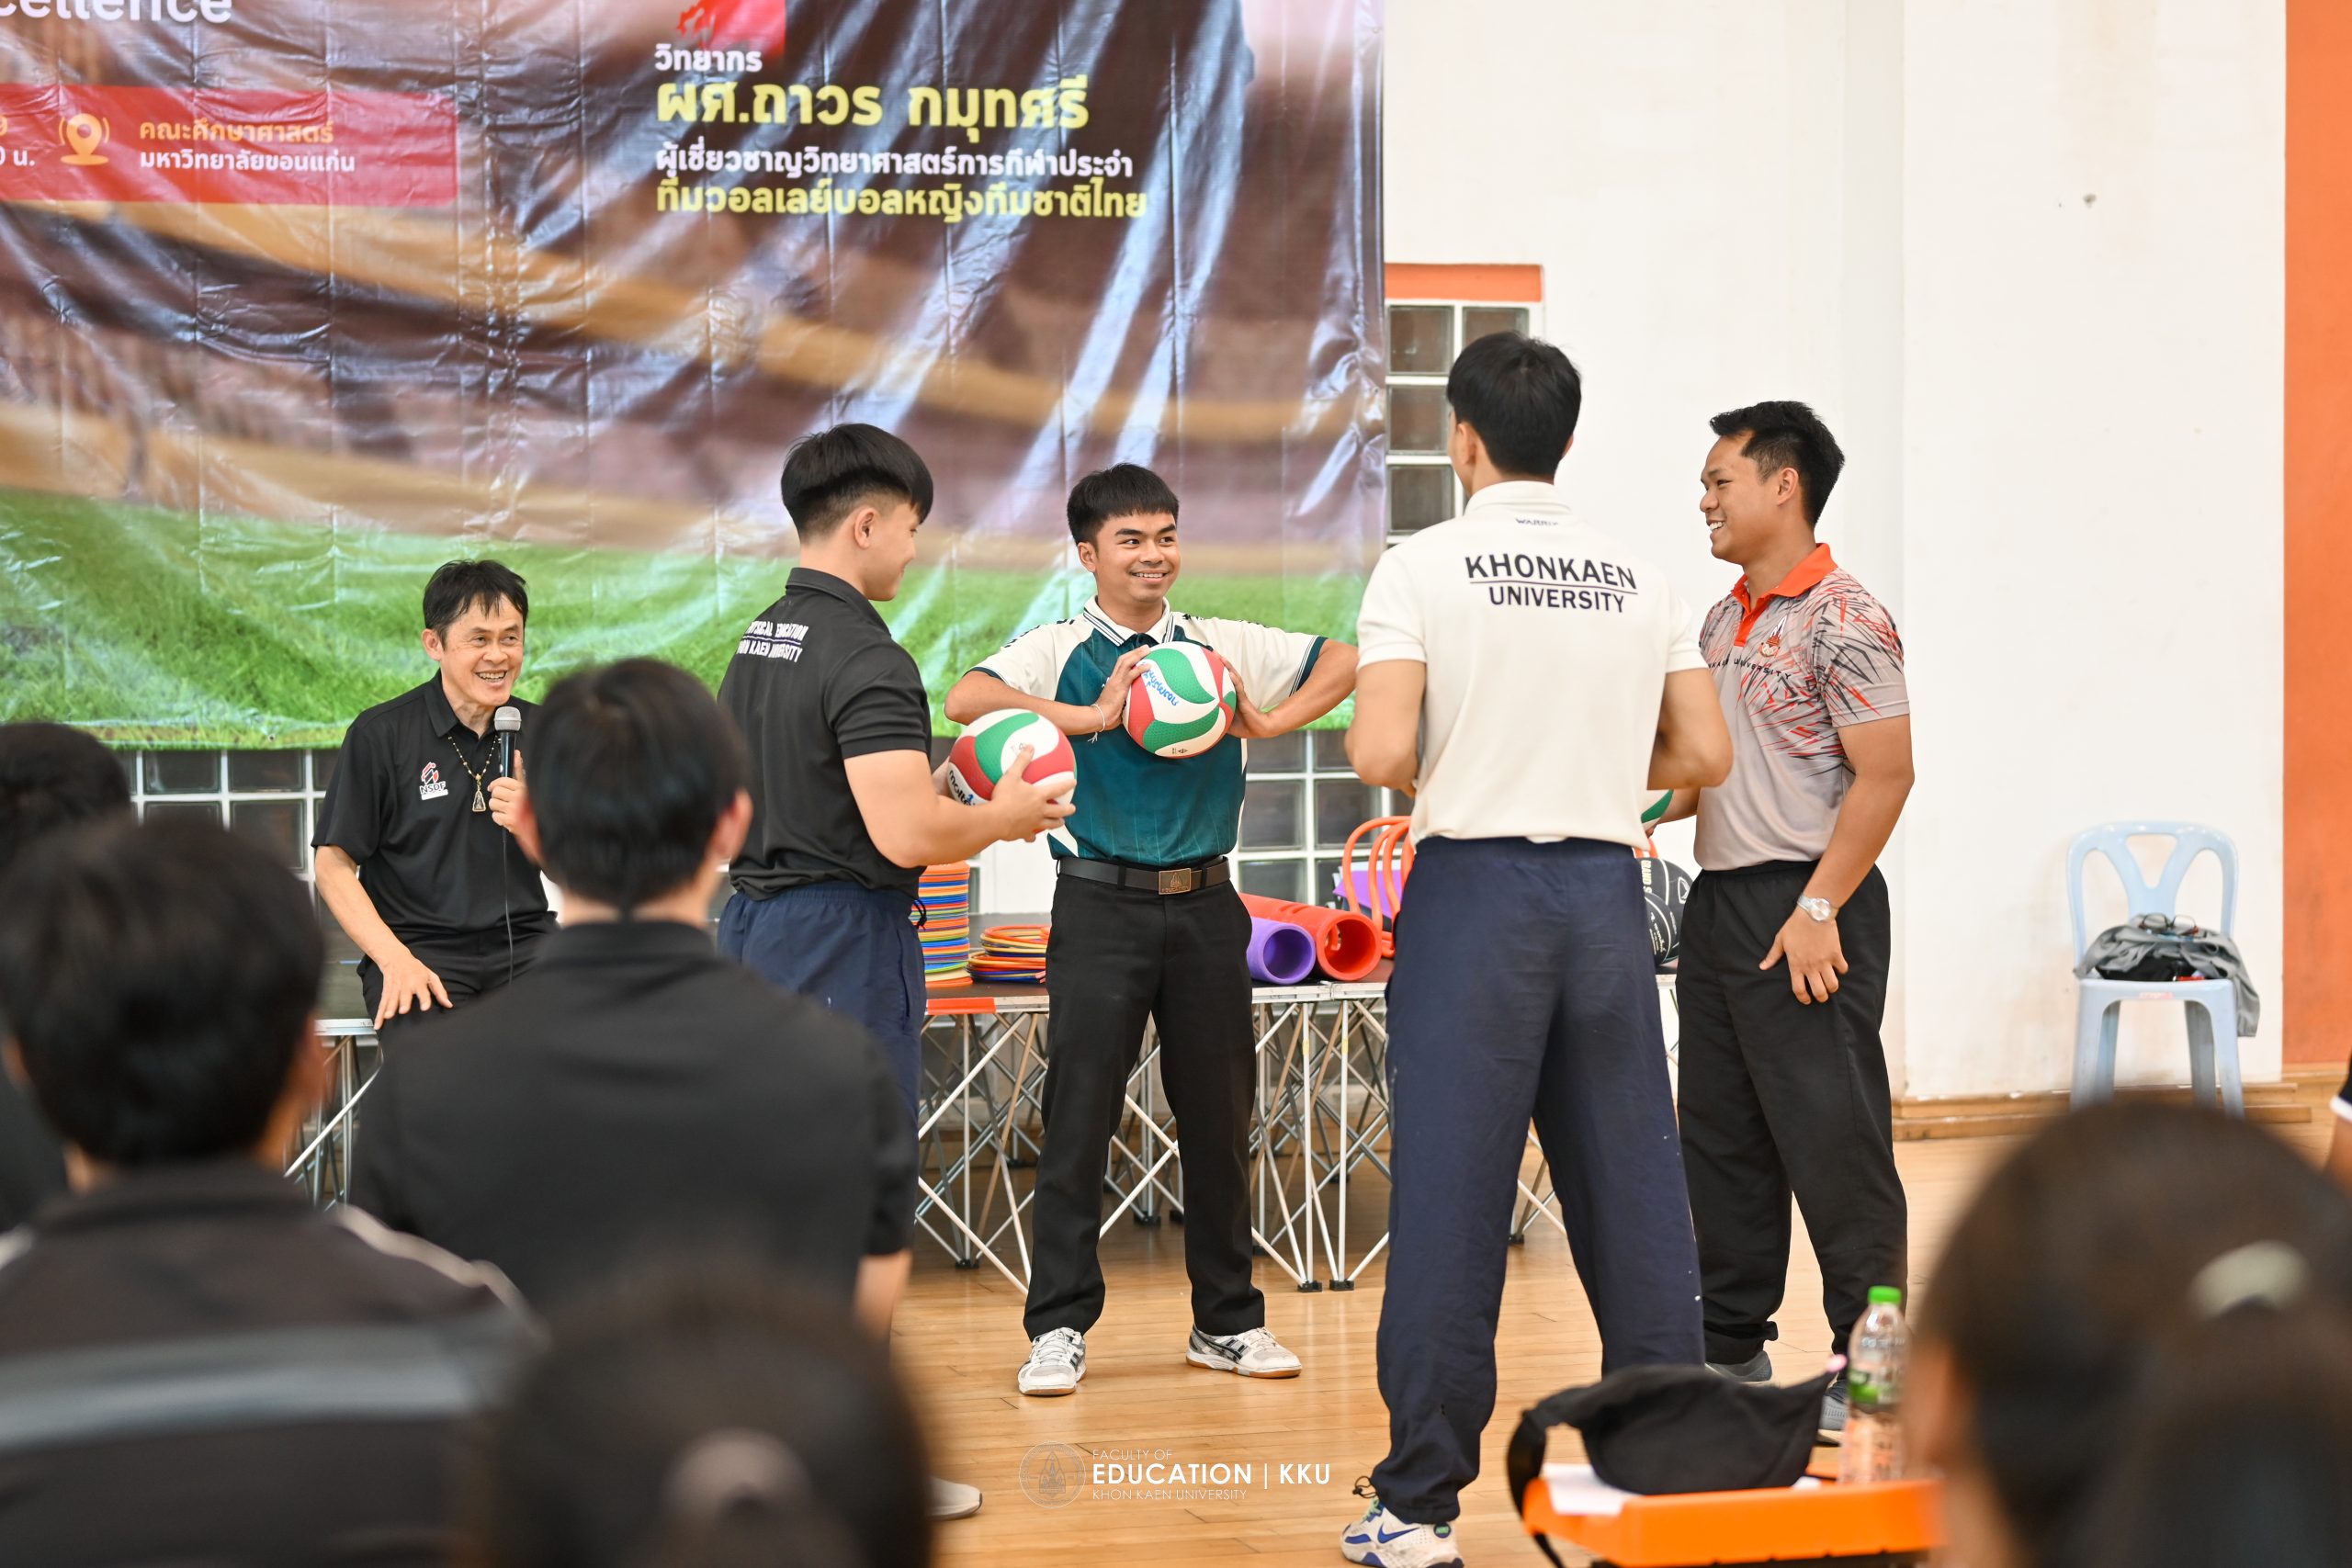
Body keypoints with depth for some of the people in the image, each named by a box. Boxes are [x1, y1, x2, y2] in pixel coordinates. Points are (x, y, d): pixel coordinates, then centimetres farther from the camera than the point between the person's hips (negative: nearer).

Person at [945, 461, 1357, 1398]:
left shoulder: (1224, 648, 9)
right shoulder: (1059, 651, 0)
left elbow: (1347, 662, 12)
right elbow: (965, 700, -17)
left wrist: (1269, 723, -1)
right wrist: (1093, 716, -21)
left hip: (1205, 906, 3)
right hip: (1101, 906, -3)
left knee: (1218, 1112, 9)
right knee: (1079, 1114, -3)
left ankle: (1227, 1321, 22)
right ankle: (1059, 1328, 7)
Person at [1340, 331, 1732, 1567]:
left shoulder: (1423, 568, -6)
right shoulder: (1640, 577, 8)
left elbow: (1382, 753, -15)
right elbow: (1702, 755, 7)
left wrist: (1439, 763, 7)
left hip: (1475, 885, -4)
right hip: (1605, 885, 4)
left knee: (1450, 1195, 0)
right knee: (1631, 1187, 10)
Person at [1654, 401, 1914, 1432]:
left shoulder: (1842, 622, -12)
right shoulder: (1724, 622, 15)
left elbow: (1884, 777, -16)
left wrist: (1817, 910, -19)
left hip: (1804, 906, -9)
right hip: (1718, 902, 9)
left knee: (1835, 1146, -3)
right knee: (1721, 1140, 13)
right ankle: (1731, 1350, 24)